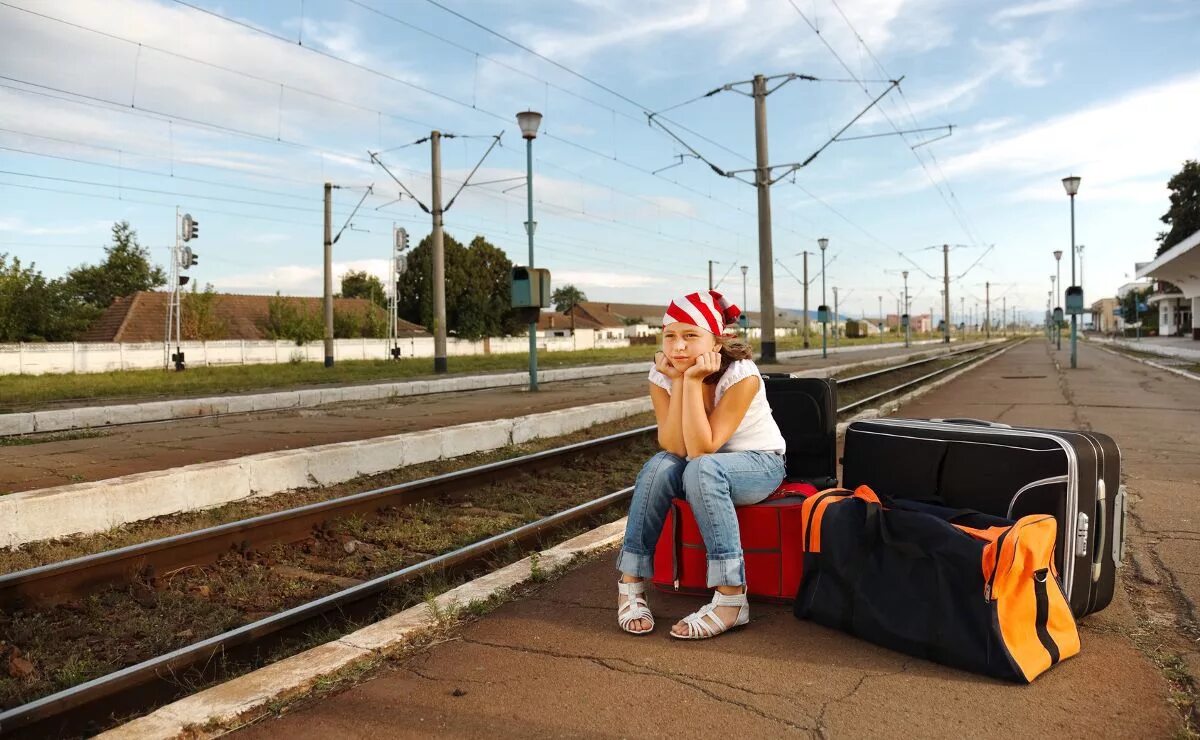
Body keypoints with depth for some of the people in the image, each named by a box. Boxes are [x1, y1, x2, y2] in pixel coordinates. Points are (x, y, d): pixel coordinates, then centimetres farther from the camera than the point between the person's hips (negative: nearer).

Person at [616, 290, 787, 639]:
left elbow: (700, 449, -32)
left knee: (702, 468, -35)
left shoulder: (742, 375, -26)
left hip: (761, 464, -4)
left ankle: (731, 598, -31)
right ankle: (631, 582, -17)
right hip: (708, 466, 4)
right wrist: (678, 381, -28)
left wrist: (693, 380, -35)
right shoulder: (661, 375, -13)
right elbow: (676, 448, -23)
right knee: (661, 466, -29)